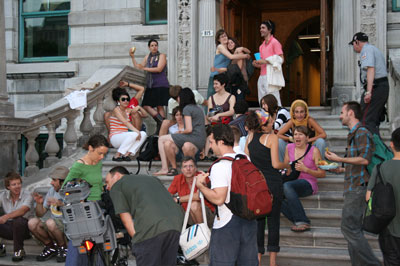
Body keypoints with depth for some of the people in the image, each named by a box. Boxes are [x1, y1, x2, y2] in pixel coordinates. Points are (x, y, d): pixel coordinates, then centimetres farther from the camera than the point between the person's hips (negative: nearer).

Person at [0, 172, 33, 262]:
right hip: (8, 228, 4)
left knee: (18, 220, -38)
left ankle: (19, 250, -17)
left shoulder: (27, 195, -9)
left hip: (23, 227, -4)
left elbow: (23, 210, -28)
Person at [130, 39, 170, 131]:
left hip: (161, 85, -6)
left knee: (159, 106, -8)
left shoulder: (161, 56, 1)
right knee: (146, 105, -5)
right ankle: (160, 121, -1)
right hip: (150, 86, 6)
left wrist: (145, 68, -7)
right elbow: (139, 67, 21)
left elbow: (159, 69, -11)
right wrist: (132, 57, 12)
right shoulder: (147, 57, 18)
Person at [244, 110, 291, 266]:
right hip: (273, 182, -4)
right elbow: (275, 164, -14)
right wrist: (287, 165, 5)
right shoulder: (272, 137, -13)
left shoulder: (250, 136, 3)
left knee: (258, 221, 10)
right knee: (273, 221, 4)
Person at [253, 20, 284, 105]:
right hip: (262, 77, 8)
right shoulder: (262, 46, 20)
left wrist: (265, 61, -15)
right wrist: (257, 64, 6)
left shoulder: (274, 42, -4)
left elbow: (281, 59, -10)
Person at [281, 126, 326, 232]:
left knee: (286, 185, -36)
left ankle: (302, 221, -34)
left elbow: (322, 174, -1)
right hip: (292, 182, 4)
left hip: (308, 184, -4)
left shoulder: (314, 150, 0)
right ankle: (299, 222, -26)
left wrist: (305, 169, -14)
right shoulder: (289, 147, 12)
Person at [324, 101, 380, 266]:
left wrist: (338, 159, -15)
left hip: (358, 187, -10)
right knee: (353, 230, 9)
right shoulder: (353, 134, 21)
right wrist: (342, 170, 22)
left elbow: (364, 159, -20)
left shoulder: (361, 132, -10)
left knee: (349, 227, -12)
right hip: (353, 188, 10)